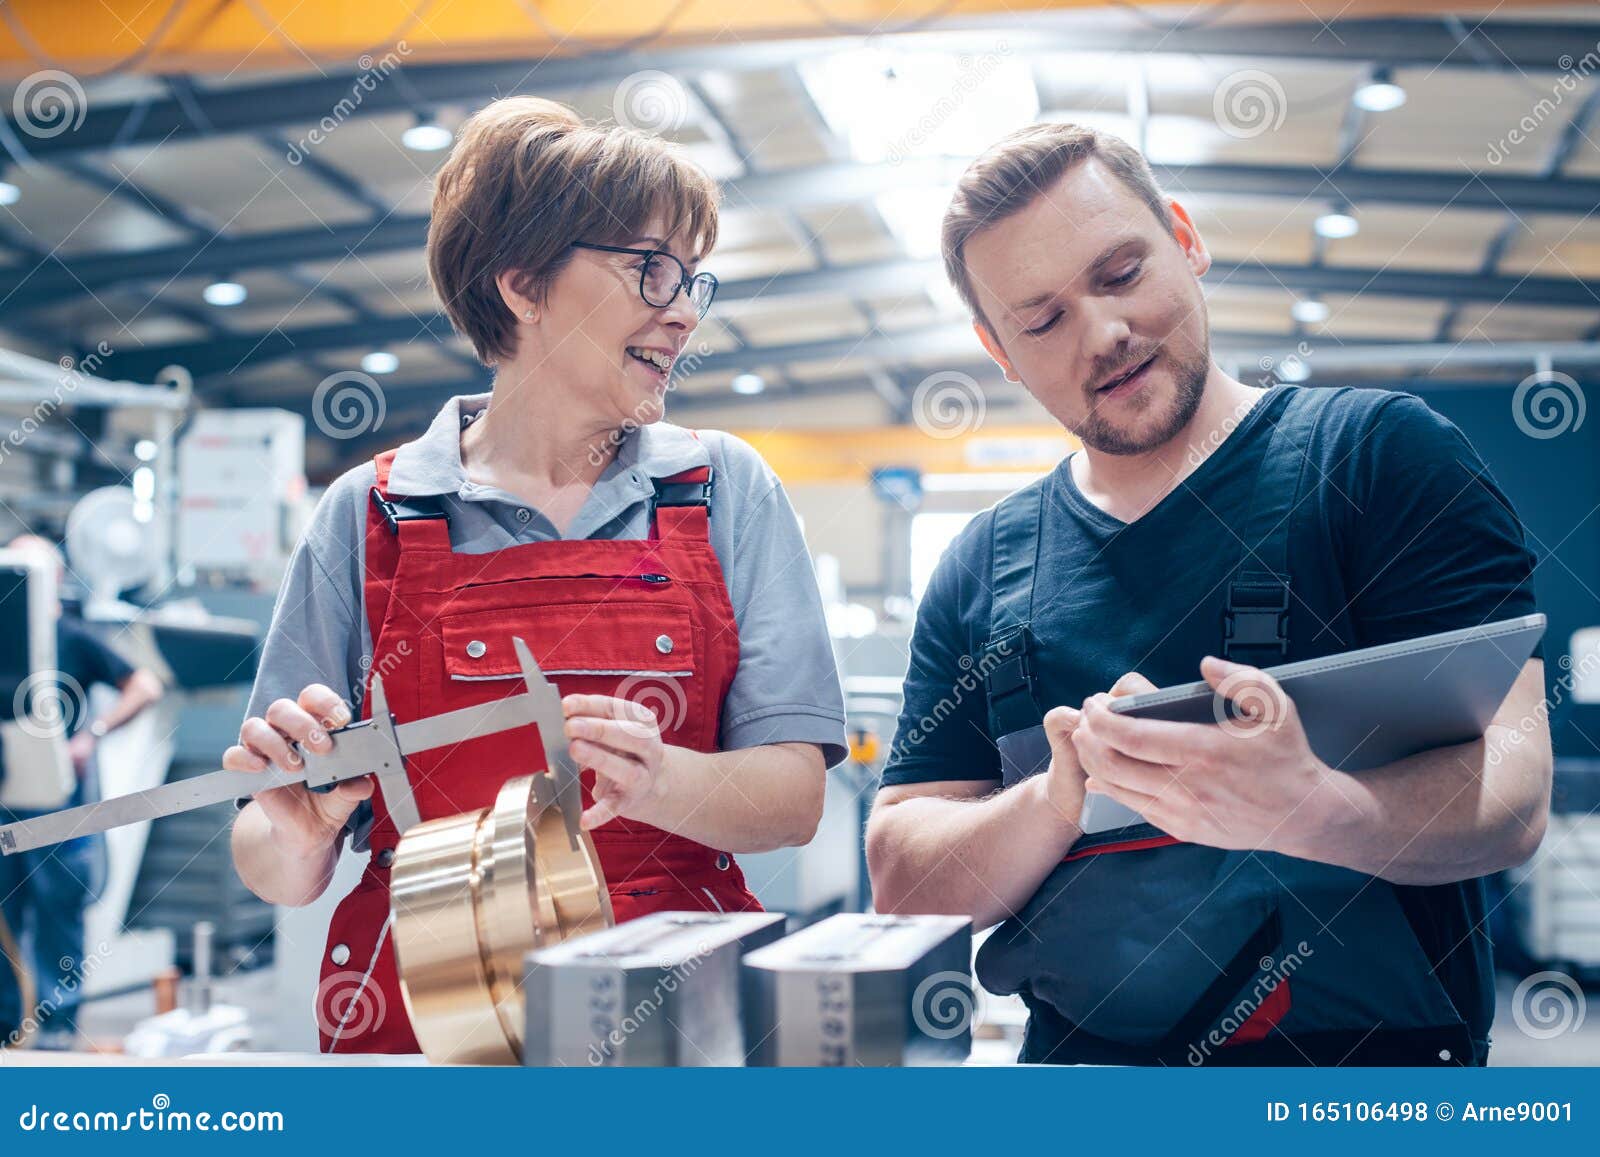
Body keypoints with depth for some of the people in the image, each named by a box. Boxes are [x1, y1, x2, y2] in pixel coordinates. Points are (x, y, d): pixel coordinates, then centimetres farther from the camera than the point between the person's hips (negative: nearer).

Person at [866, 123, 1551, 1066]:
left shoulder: (1382, 454, 1)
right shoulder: (981, 572, 11)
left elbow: (1507, 795, -8)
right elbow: (902, 882, 7)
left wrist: (1308, 809, -29)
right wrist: (1059, 801, -12)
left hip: (1375, 1057, -2)